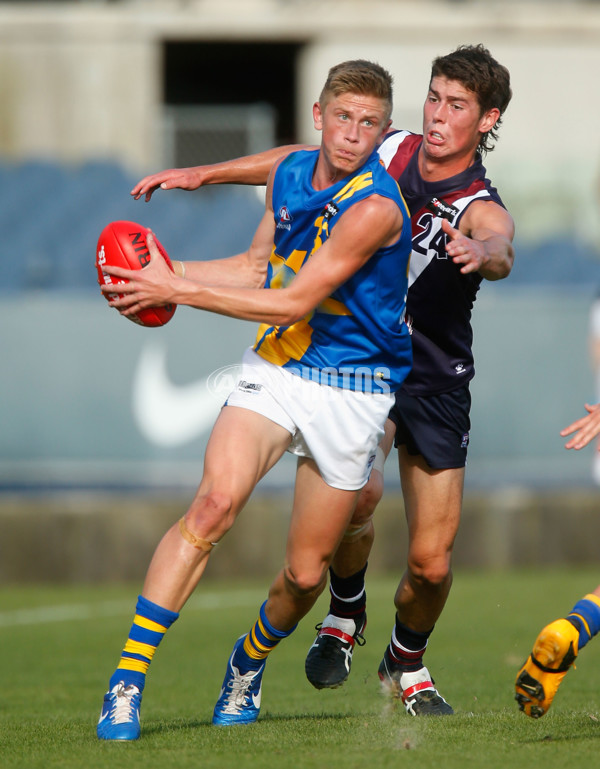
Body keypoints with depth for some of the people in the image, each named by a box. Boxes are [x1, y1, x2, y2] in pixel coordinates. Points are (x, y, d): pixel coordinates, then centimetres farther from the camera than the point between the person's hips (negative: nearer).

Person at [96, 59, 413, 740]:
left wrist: (180, 291, -20)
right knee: (215, 500, -22)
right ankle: (126, 685, -23)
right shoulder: (289, 173, 2)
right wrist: (170, 271, 4)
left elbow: (295, 303, -22)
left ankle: (249, 664, 38)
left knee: (304, 573, 3)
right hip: (274, 367, 3)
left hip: (350, 391, -3)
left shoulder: (375, 209, -21)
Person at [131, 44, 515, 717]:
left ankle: (406, 662, 29)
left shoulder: (481, 210, -18)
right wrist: (203, 174, 8)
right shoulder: (391, 154, -4)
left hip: (435, 385, -2)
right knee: (358, 492, -27)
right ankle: (344, 612, 3)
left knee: (430, 566, -4)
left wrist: (480, 254, -66)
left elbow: (500, 253, -42)